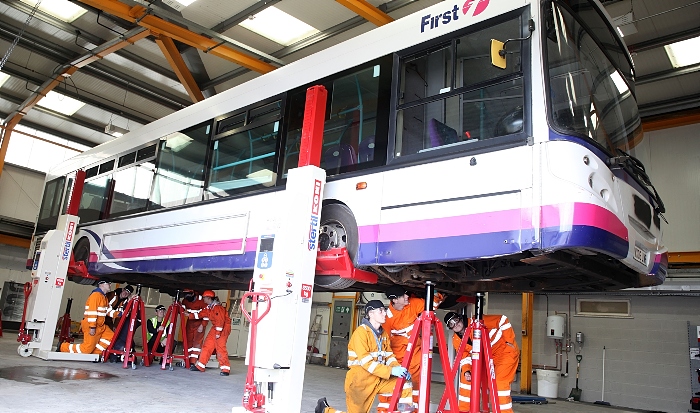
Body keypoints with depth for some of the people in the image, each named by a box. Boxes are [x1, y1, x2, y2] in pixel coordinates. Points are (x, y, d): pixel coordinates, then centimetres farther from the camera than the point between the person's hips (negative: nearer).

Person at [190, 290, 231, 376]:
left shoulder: (217, 307, -21)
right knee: (207, 345, 8)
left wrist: (218, 333, -24)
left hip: (223, 328, -10)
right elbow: (200, 315, 18)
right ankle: (200, 366, 16)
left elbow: (220, 321, -25)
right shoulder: (208, 308, 10)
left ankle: (225, 369, -10)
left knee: (220, 347, -15)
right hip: (215, 327, 10)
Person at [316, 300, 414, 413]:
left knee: (405, 383, -9)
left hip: (378, 380, 7)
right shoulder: (361, 332, -16)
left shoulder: (384, 334, 10)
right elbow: (365, 361, -23)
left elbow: (389, 356, 8)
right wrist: (391, 371, -29)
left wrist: (398, 368, -14)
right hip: (359, 381, -7)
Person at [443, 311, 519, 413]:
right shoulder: (456, 340, -7)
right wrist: (466, 370, -26)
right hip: (487, 356, 7)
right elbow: (465, 357, -6)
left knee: (500, 381, -22)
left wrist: (509, 341, -19)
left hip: (506, 350, -7)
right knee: (466, 376, 2)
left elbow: (502, 320, -21)